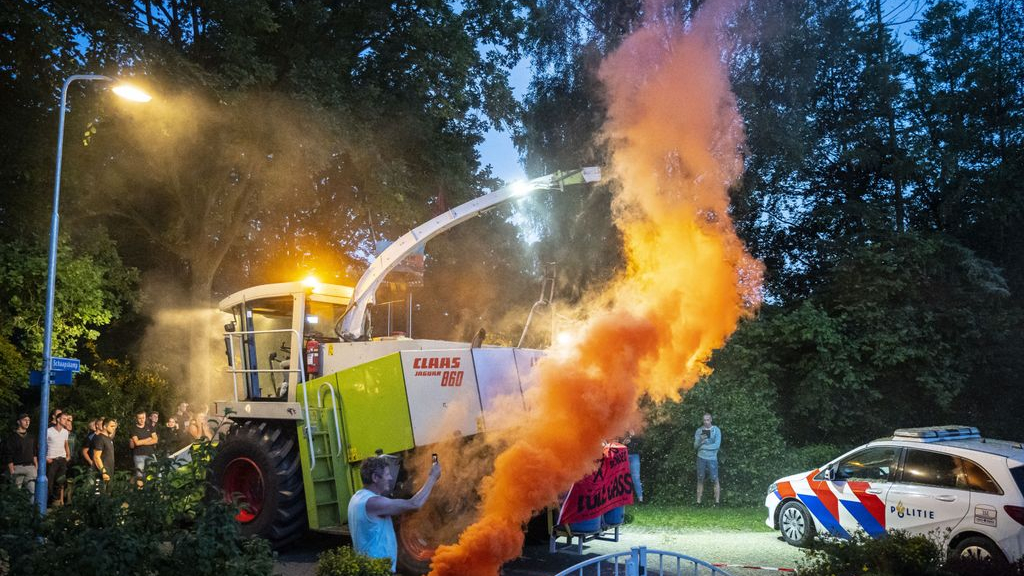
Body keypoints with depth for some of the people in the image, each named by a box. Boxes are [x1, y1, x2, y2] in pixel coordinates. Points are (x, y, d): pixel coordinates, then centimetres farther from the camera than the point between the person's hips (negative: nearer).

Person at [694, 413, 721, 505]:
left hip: (712, 458, -2)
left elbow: (717, 445, -12)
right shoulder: (699, 431, 4)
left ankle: (717, 502, 3)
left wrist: (703, 446, -9)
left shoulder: (716, 430, -3)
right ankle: (698, 502, 9)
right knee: (700, 480, 5)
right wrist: (700, 440, -22)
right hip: (701, 458, 2)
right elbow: (695, 445, -1)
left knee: (715, 480, -2)